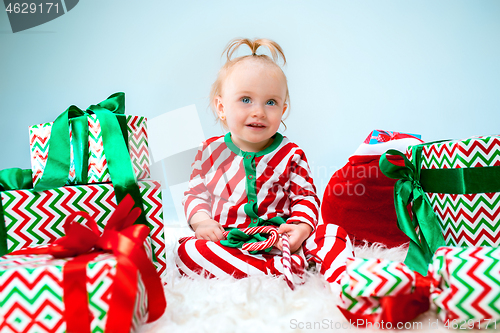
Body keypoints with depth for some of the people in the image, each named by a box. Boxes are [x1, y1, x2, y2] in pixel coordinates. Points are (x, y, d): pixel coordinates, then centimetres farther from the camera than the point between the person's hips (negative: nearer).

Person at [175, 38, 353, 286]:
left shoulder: (290, 154, 3)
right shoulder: (210, 152, 5)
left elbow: (305, 197, 5)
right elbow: (196, 194, 11)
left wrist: (301, 226, -15)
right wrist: (201, 220, -9)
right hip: (228, 243, 1)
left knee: (334, 234, -19)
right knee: (187, 252, -29)